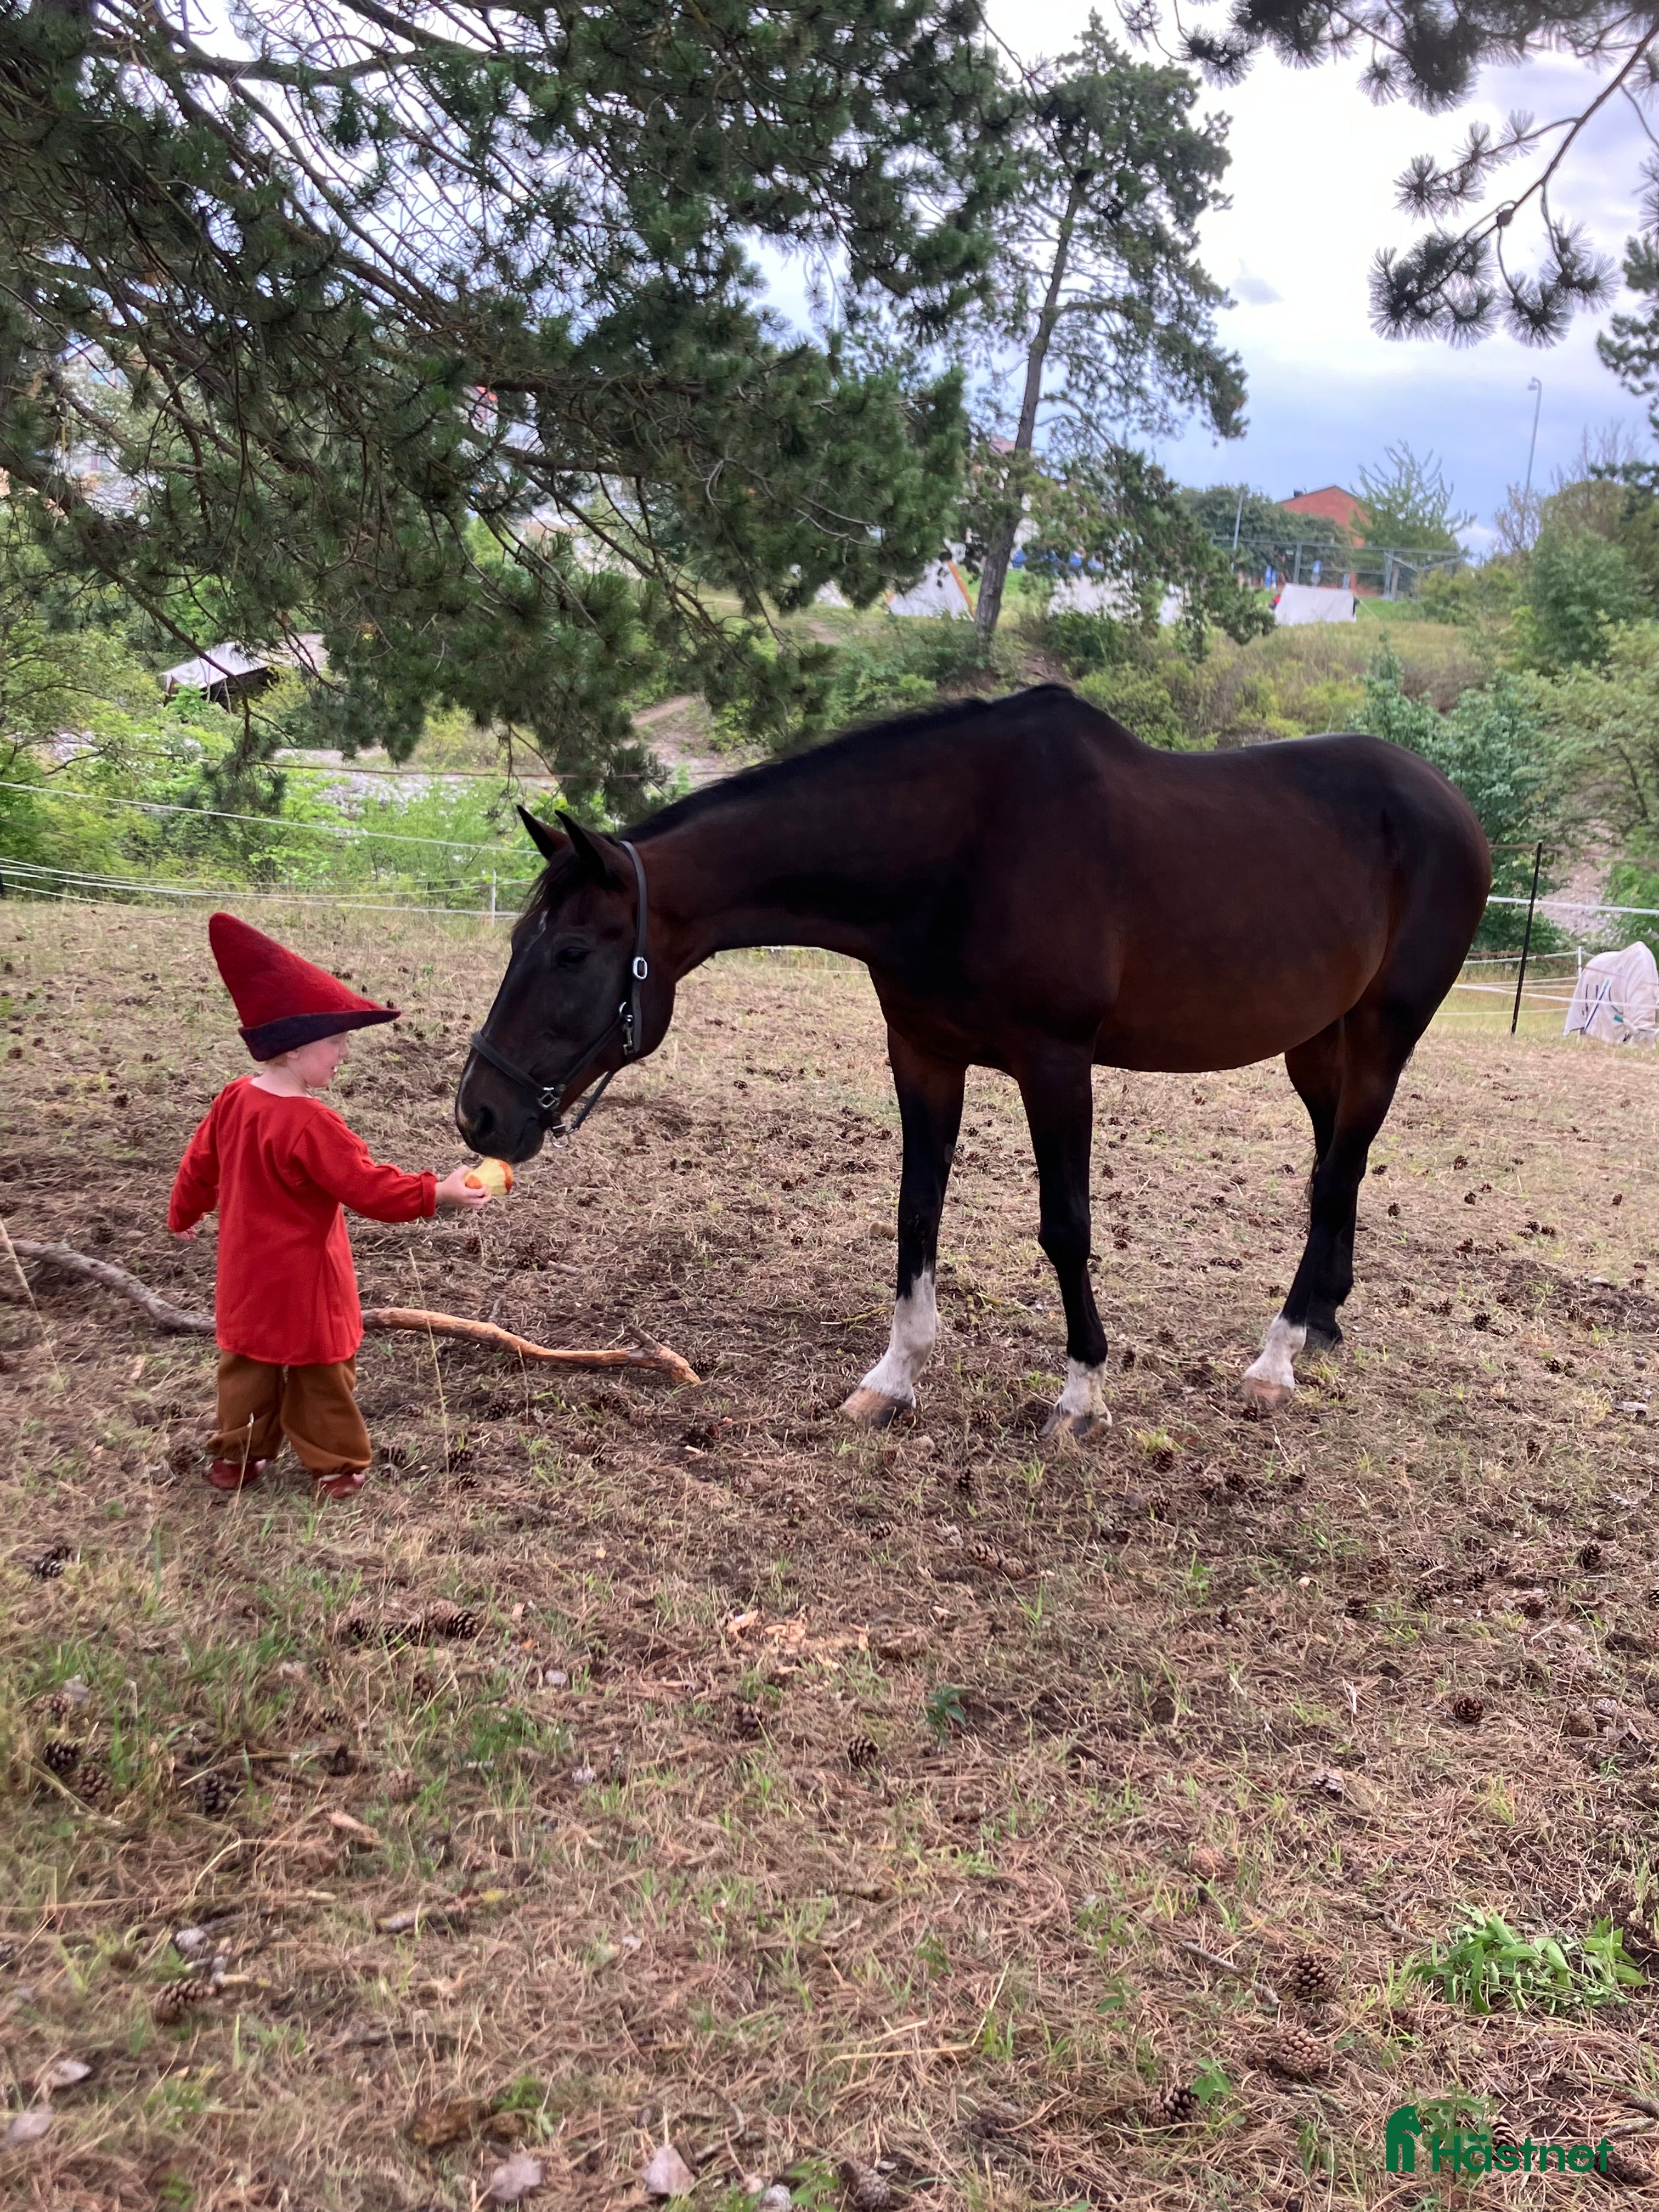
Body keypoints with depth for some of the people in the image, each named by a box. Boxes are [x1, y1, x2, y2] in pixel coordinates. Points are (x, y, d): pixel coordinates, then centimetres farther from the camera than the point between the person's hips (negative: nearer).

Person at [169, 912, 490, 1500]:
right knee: (320, 1370, 9)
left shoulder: (233, 1101, -4)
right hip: (302, 1278, -7)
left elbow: (198, 1166, 10)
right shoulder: (310, 1125, -27)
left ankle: (235, 1457, 32)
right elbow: (369, 1186, -25)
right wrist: (437, 1193, -20)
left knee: (248, 1361, 20)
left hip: (248, 1273, 7)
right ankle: (335, 1467, 21)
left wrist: (184, 1215, 26)